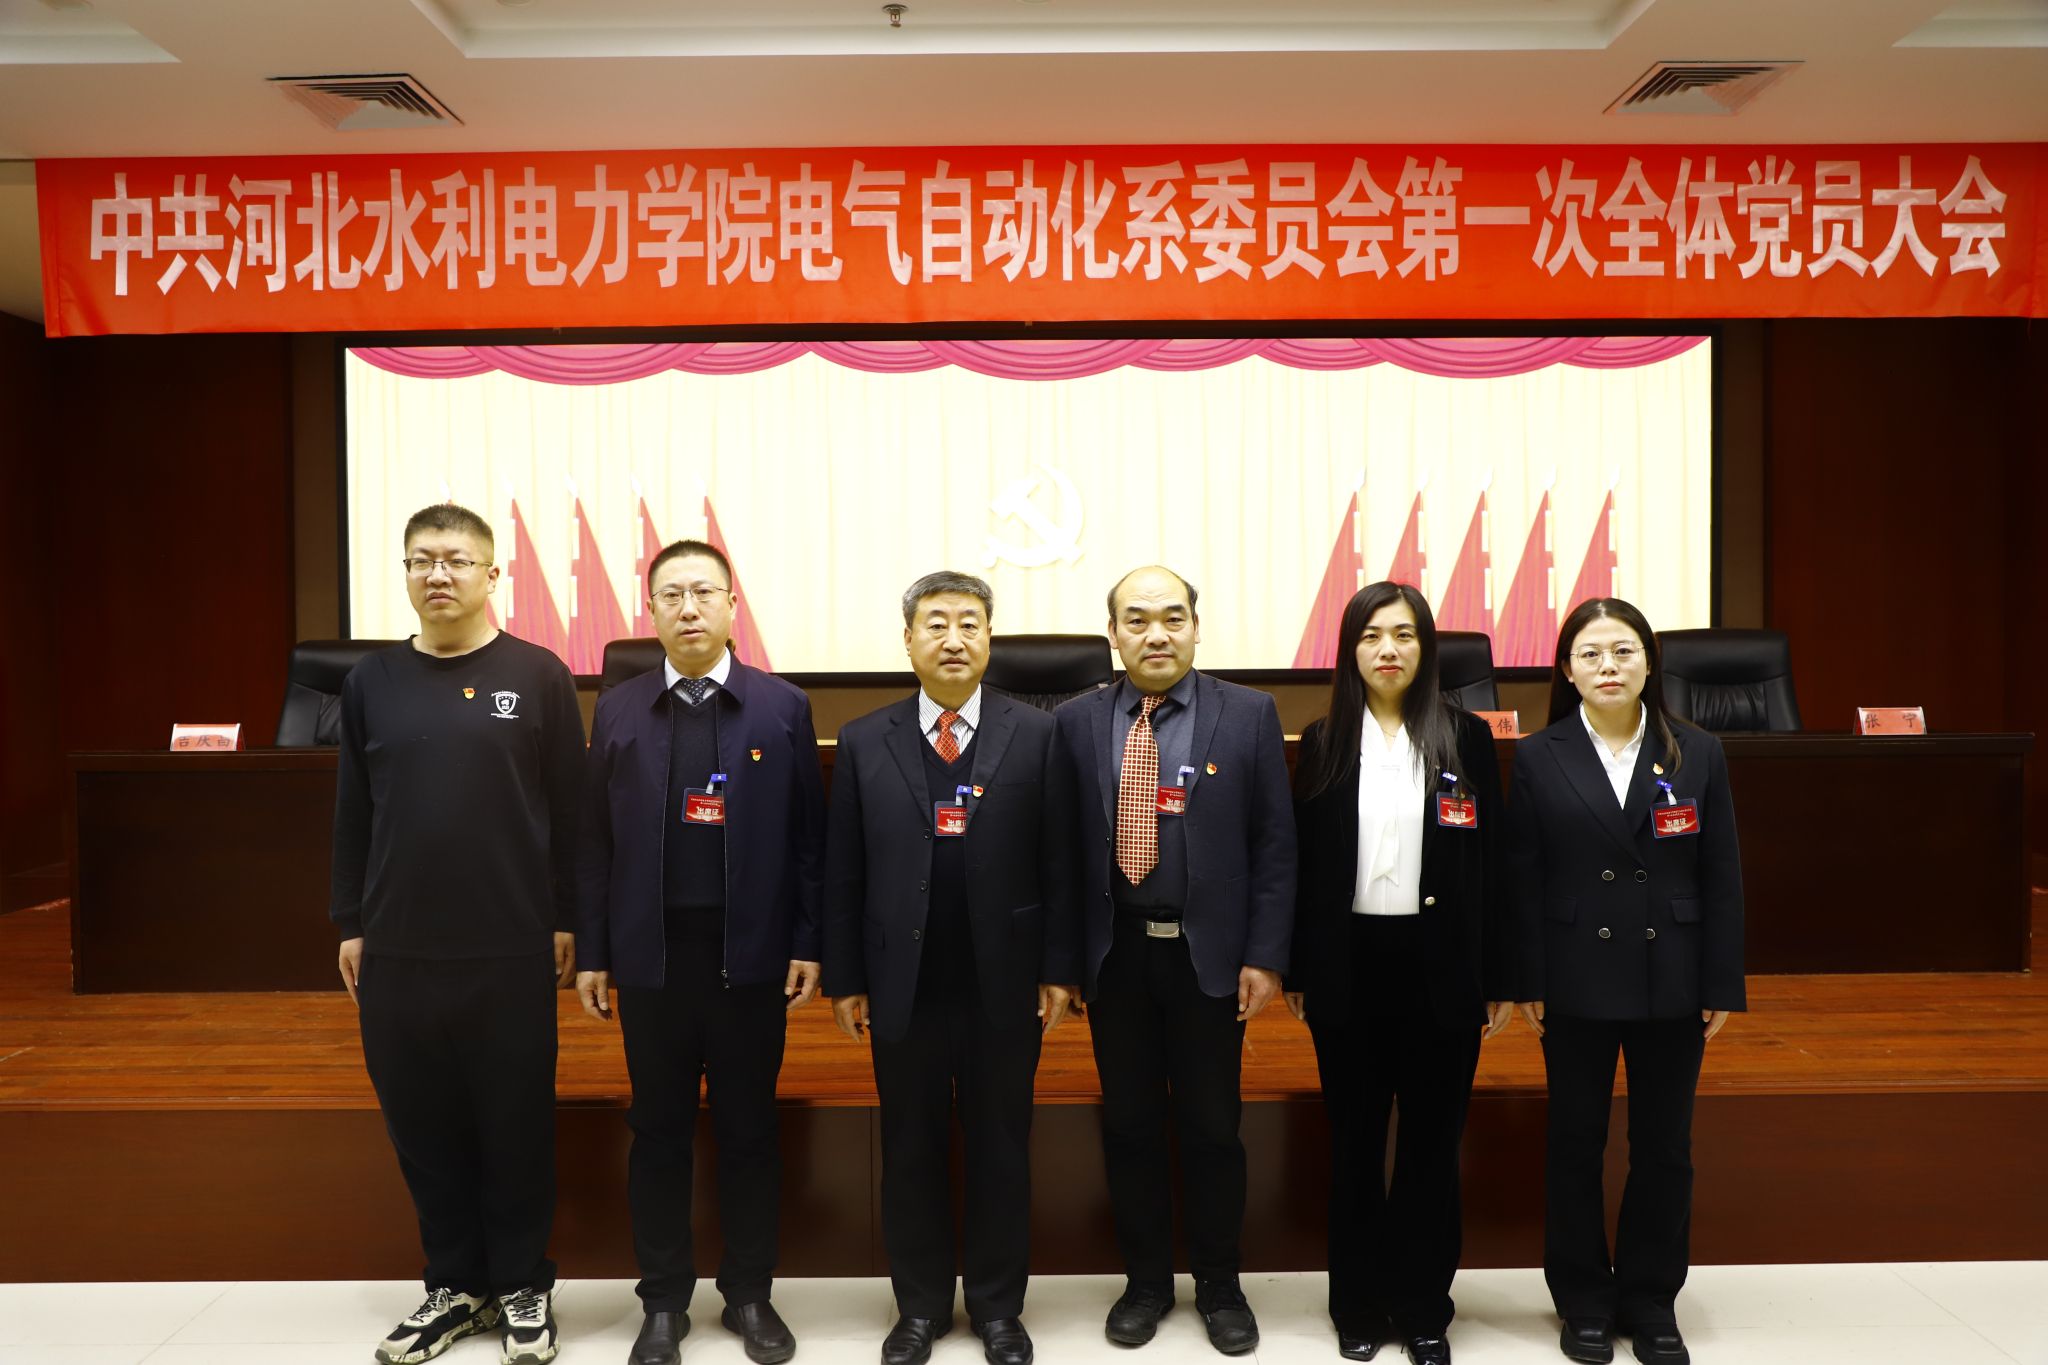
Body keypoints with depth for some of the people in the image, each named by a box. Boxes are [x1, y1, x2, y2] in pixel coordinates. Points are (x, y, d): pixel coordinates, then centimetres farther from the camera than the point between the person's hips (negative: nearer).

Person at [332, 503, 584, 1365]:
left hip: (511, 949, -3)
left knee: (516, 1125, 7)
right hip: (397, 950, 3)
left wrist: (568, 919, -4)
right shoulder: (371, 683, 7)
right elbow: (353, 814, 9)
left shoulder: (537, 676, -2)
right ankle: (454, 1285, 28)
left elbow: (569, 807, -2)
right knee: (424, 1127, 12)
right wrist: (350, 923, 7)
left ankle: (524, 1287, 23)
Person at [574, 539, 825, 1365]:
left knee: (749, 1129, 10)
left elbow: (808, 836, 0)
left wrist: (808, 944, -4)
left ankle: (749, 1295, 26)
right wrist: (591, 952, 2)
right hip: (651, 955, 1)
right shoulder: (617, 711, 4)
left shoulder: (782, 707, 0)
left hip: (751, 954, -1)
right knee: (658, 1131, 10)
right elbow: (596, 841, 5)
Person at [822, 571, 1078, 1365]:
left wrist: (1059, 968, -5)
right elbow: (843, 873, 3)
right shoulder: (865, 742, 2)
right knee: (911, 1151, 12)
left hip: (1006, 985, -1)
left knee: (1000, 1150, 11)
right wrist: (844, 978, 1)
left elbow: (1058, 863, -2)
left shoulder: (1036, 735, -1)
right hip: (903, 987, 1)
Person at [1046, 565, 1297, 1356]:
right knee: (1129, 1124, 12)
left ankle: (1218, 1284, 30)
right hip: (1115, 956, 2)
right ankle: (1146, 1279, 31)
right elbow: (1062, 847, 3)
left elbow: (1274, 844, -2)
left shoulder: (1249, 715, -2)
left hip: (1209, 955, -1)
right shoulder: (1076, 723, 2)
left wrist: (1265, 956, -7)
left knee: (1211, 1126, 11)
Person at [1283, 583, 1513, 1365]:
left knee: (1433, 1141, 10)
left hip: (1440, 965, 0)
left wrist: (1499, 977, -1)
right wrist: (1296, 971, 1)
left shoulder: (1466, 738, 0)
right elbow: (1304, 862, 2)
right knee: (1355, 1141, 12)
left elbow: (1491, 862, 1)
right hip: (1349, 965, 1)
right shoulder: (1324, 742, 2)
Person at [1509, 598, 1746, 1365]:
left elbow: (1722, 880, 2)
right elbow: (1523, 881, -3)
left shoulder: (1698, 755, 1)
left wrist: (1722, 985, -1)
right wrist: (1527, 982, -6)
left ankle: (1651, 1302, 29)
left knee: (1664, 1148, 11)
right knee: (1575, 1143, 10)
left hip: (1671, 984, 1)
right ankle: (1584, 1301, 26)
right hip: (1577, 983, -1)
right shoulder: (1538, 758, -3)